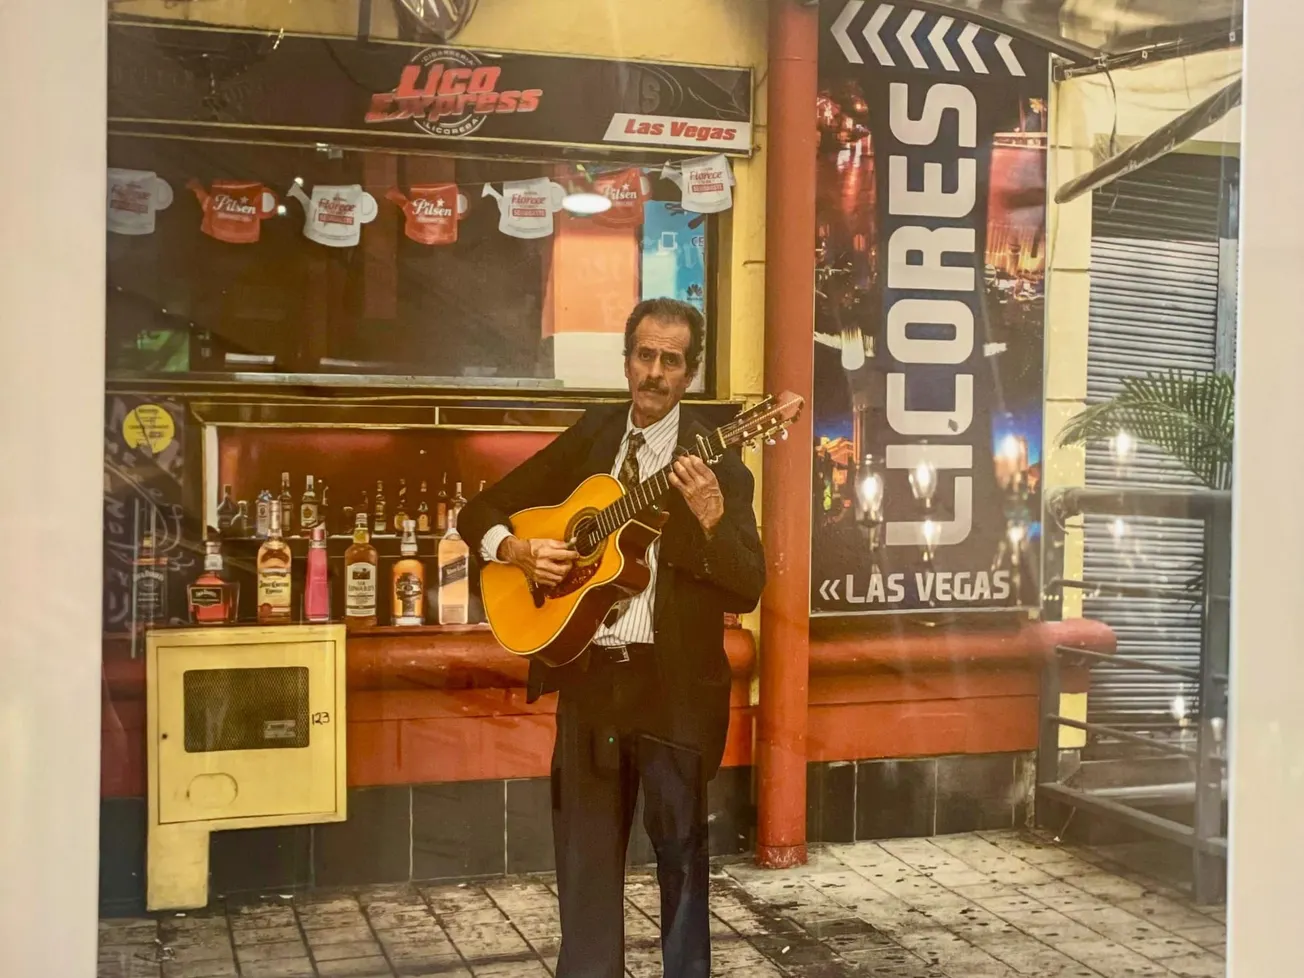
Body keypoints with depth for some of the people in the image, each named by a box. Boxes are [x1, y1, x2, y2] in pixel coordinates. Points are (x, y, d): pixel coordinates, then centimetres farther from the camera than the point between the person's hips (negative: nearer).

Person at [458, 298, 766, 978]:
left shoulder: (716, 462, -6)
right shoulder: (587, 439, 7)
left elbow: (748, 590, -14)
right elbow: (481, 512, 12)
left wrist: (712, 519, -30)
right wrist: (518, 550, -8)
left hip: (673, 682, -3)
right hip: (587, 674, 4)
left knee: (680, 847, 9)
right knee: (585, 850, 11)